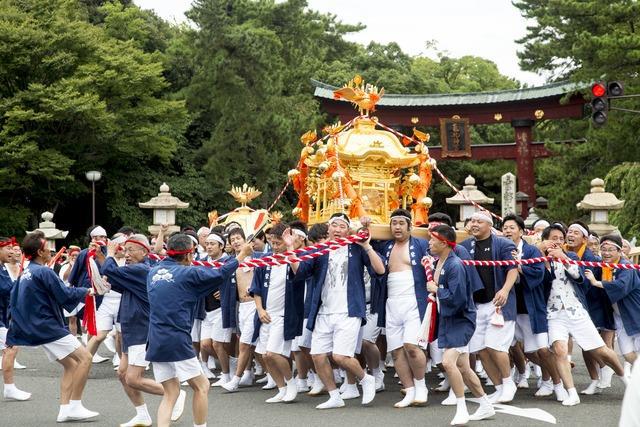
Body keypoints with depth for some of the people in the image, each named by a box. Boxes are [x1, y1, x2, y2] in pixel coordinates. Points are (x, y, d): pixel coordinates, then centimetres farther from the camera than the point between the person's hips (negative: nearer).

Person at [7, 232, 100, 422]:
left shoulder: (25, 274, 14)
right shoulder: (44, 272, -16)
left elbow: (14, 302, 19)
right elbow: (65, 296, -15)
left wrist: (13, 332, 24)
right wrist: (86, 291, 2)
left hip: (37, 328, 10)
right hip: (49, 327, -9)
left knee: (70, 365, 12)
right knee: (84, 357, -9)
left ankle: (65, 410, 6)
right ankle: (75, 405, -9)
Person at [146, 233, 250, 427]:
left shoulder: (154, 271, 10)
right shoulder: (188, 273, -6)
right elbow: (220, 273, 3)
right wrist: (241, 255, 16)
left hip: (156, 343, 6)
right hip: (177, 341, -6)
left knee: (170, 393, 11)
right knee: (201, 386, 9)